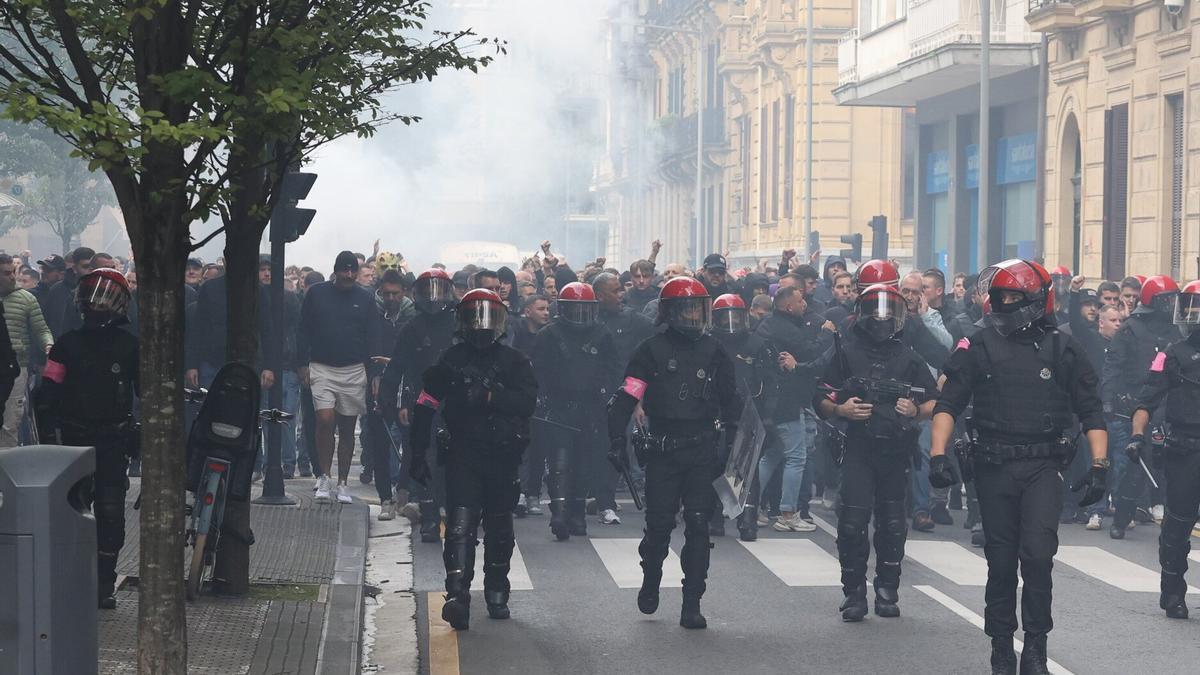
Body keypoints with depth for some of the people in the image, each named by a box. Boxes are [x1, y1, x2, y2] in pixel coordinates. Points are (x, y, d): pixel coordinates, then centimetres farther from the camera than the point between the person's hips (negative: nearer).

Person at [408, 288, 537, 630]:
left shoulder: (513, 361, 4)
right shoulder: (450, 361, 3)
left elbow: (528, 400, -12)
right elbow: (425, 408, 4)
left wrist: (490, 397, -25)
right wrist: (418, 455, 1)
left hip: (503, 456, 2)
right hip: (463, 454, -2)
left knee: (500, 529, 13)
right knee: (461, 525, -15)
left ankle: (497, 594, 30)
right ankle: (457, 595, -23)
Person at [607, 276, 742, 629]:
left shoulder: (713, 351, 7)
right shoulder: (652, 349, -1)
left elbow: (730, 402, 17)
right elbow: (625, 398, -3)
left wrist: (732, 444, 13)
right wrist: (617, 440, -10)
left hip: (702, 451, 2)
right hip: (662, 451, -2)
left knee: (698, 526, -2)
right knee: (659, 524, -1)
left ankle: (692, 604, 2)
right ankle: (650, 579, 28)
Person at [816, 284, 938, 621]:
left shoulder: (908, 358, 10)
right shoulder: (847, 353, 6)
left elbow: (935, 401, 12)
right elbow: (821, 401, 7)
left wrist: (916, 411, -8)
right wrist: (840, 409, -12)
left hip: (896, 451, 2)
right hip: (858, 450, -2)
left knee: (892, 523, 7)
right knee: (853, 521, -11)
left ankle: (887, 591, 17)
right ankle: (854, 593, -3)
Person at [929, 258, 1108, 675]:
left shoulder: (1061, 350, 2)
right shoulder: (980, 347, 1)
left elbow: (1091, 412, 7)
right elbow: (948, 404, 1)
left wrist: (1099, 467, -1)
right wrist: (938, 455, -11)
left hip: (1041, 467, -1)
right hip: (994, 466, 1)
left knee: (1038, 555, -13)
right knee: (1001, 562, 7)